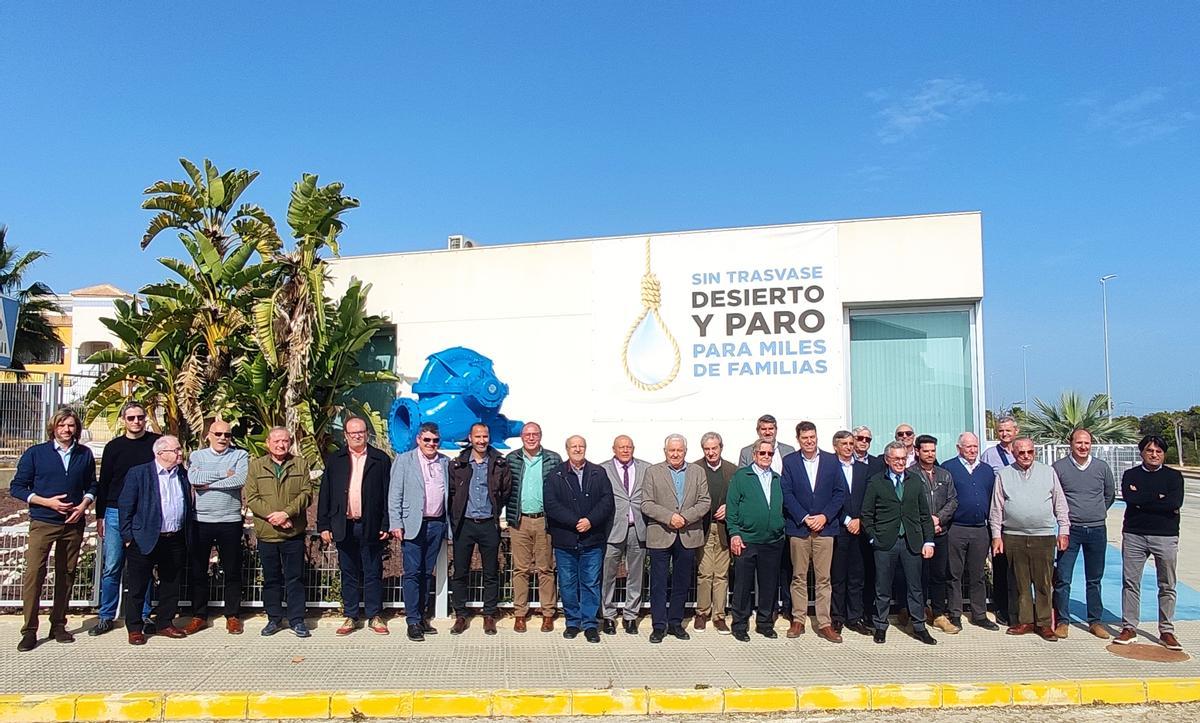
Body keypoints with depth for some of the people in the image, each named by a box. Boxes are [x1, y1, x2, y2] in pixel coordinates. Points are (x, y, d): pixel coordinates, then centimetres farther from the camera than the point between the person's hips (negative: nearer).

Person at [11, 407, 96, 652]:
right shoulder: (35, 453, -1)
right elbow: (17, 487, -1)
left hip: (73, 524, 3)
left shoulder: (85, 455, 7)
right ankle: (29, 630, 0)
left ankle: (58, 625, 19)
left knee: (66, 575, 8)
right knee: (33, 573, -9)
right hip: (42, 523, -3)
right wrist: (47, 502, -13)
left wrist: (84, 505, -5)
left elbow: (92, 486, 14)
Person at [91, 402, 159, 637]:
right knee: (111, 568, 3)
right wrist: (100, 517, 7)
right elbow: (103, 483, 10)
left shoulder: (157, 443, 2)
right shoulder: (114, 447, 6)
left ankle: (143, 617, 15)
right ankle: (106, 617, 15)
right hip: (116, 514, 1)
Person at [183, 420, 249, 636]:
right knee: (197, 571, 8)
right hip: (201, 521, 2)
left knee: (232, 571, 6)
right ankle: (199, 616, 22)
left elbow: (241, 480, -15)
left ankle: (233, 616, 16)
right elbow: (193, 478, -12)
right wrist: (223, 474, -12)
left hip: (230, 521, -1)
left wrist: (207, 483, -11)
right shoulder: (197, 456, 7)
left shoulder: (240, 455, 3)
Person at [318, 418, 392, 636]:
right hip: (344, 526, 2)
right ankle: (350, 617, 19)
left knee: (373, 574, 5)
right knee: (348, 574, 10)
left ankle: (375, 617, 15)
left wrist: (386, 525, -5)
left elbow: (388, 494, 0)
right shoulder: (334, 460, 8)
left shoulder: (381, 459, 3)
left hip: (371, 527, -2)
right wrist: (323, 526, 1)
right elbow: (325, 494, 7)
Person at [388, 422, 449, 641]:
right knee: (412, 573, -4)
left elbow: (449, 494, 11)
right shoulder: (403, 460, 1)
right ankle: (413, 622, 1)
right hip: (413, 525, -3)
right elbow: (394, 494, -2)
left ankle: (423, 617, 19)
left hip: (437, 524, 4)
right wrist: (396, 524, -9)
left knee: (427, 573, 11)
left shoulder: (446, 463, 10)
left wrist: (449, 525, 6)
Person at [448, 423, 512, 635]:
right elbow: (451, 492, 6)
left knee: (491, 574, 5)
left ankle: (489, 616, 16)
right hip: (464, 524, 0)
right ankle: (460, 616, 15)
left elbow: (507, 492, 9)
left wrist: (496, 511, 6)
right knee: (460, 573, 5)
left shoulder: (500, 465, 2)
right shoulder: (458, 465, 3)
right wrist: (454, 519, 4)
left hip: (489, 524, 0)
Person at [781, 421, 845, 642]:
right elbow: (787, 494, -2)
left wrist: (824, 516, -8)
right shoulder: (789, 462, 3)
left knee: (823, 578, 3)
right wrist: (804, 518, -11)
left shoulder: (831, 461, 6)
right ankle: (798, 621, 14)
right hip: (798, 527, 0)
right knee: (799, 577, 6)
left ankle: (824, 623, 9)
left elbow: (840, 492, 3)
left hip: (824, 525, 1)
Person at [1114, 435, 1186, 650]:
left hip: (1166, 536, 0)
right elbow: (1129, 497, -11)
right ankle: (1129, 628, 11)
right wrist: (1159, 497, -11)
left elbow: (1175, 503, -13)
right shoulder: (1131, 475, 7)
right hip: (1134, 535, 1)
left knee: (1167, 586, 6)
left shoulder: (1173, 476, 5)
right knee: (1130, 583, 3)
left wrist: (1143, 499, -11)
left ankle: (1167, 631, 16)